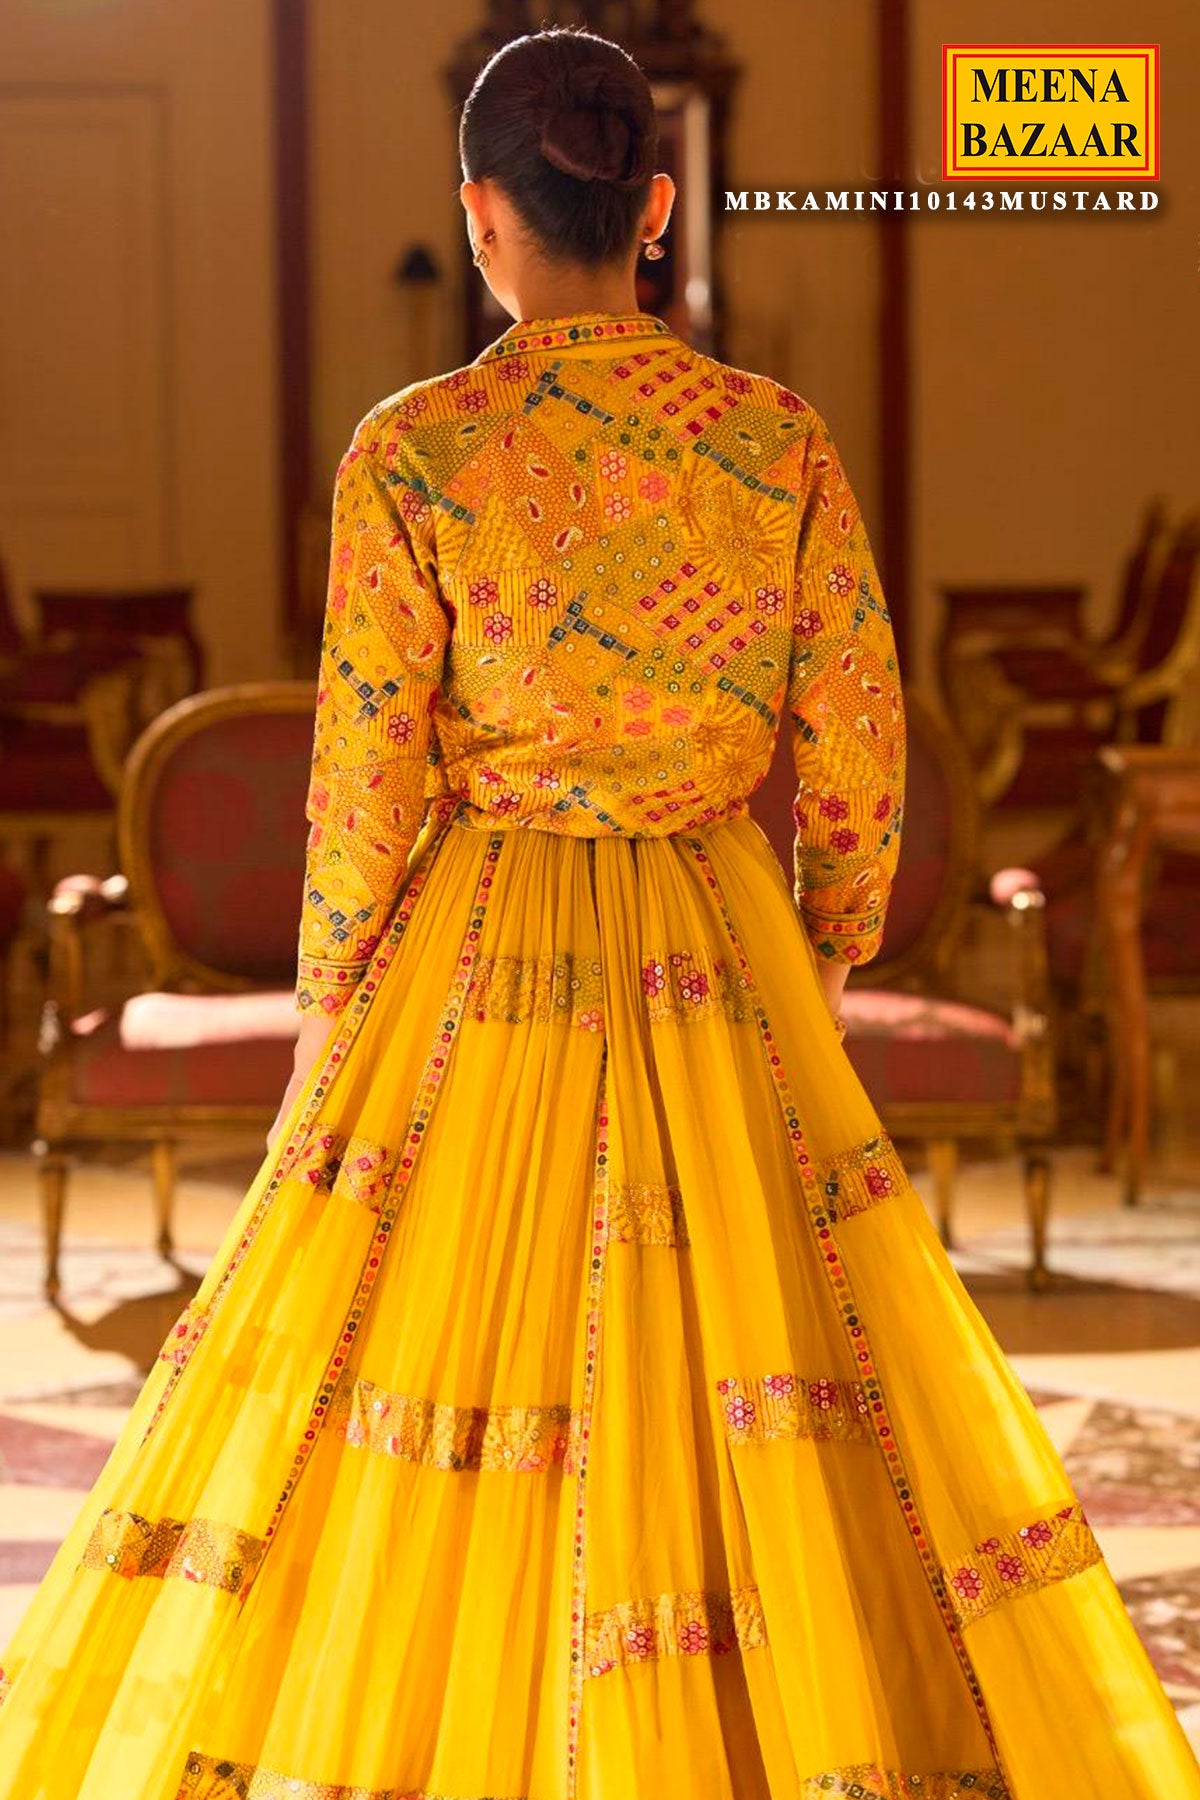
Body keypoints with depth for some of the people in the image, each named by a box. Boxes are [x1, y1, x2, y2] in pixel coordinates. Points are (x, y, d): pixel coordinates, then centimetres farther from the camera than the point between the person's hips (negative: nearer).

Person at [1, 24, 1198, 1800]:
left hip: (475, 981, -2)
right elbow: (856, 769, 1)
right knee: (752, 1411, 10)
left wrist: (327, 1040, 6)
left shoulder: (413, 451, -10)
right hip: (720, 983, 2)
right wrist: (810, 987, 15)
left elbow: (366, 790, -7)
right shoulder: (783, 440, -3)